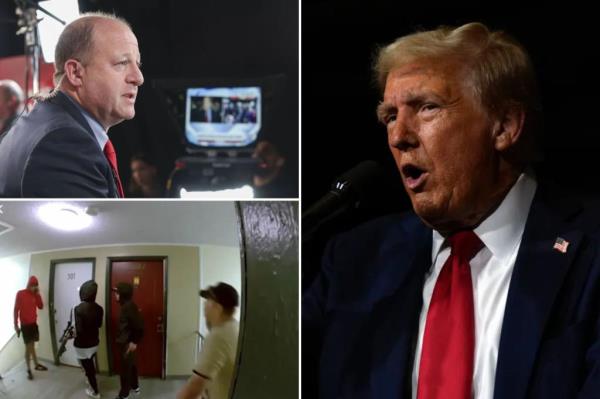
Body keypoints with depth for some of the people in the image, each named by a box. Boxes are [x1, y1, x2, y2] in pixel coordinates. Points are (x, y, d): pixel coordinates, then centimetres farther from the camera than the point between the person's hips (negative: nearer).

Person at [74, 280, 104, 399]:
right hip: (94, 342, 6)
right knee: (90, 365, 29)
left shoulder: (79, 309, -25)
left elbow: (79, 330, -26)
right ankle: (91, 381, 47)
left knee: (88, 367, 11)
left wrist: (72, 334, -8)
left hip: (83, 345, -6)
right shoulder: (99, 308, -6)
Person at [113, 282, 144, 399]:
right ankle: (135, 387, 39)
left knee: (125, 368, 1)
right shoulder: (126, 305, 7)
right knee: (130, 365, 23)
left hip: (127, 343, -10)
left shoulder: (129, 306, -23)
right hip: (125, 342, 10)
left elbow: (139, 325, -25)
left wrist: (134, 342, -20)